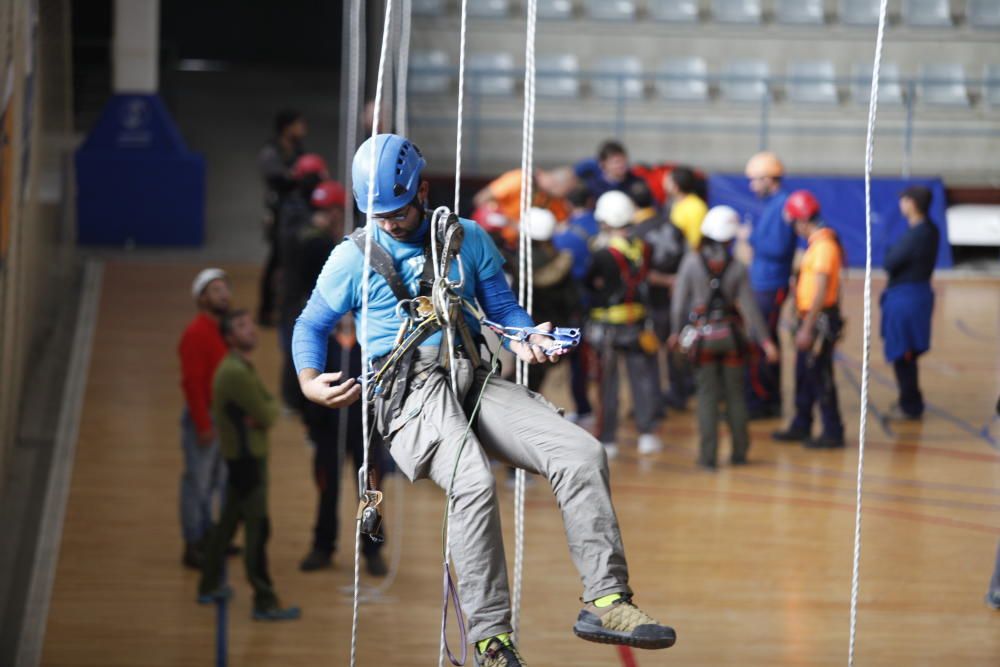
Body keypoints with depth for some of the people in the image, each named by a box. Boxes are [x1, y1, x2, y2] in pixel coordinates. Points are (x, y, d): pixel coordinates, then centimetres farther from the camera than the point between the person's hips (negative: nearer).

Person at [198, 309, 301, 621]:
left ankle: (210, 587, 29)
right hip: (247, 457, -11)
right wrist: (269, 410, 2)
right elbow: (266, 416, -20)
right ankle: (265, 603, -8)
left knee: (229, 522, 19)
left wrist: (266, 411, -10)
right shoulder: (237, 373, -20)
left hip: (240, 455, 11)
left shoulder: (239, 368, 14)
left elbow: (269, 406, 12)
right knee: (257, 528, -9)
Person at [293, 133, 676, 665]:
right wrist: (310, 382, 1)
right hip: (410, 393, -4)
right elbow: (311, 324, 19)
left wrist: (525, 338, -7)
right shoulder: (353, 257, 9)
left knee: (581, 453, -19)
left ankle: (606, 601, -17)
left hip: (473, 382, 4)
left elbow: (503, 310, 17)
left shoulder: (468, 240, 15)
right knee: (473, 483, -34)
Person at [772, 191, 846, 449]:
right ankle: (801, 427, 27)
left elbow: (821, 291, -22)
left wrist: (807, 328, -22)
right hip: (811, 318, 10)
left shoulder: (824, 245, -18)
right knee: (804, 375, 17)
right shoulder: (816, 242, 13)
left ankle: (833, 433, 2)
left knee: (820, 377, -4)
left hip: (820, 320, -10)